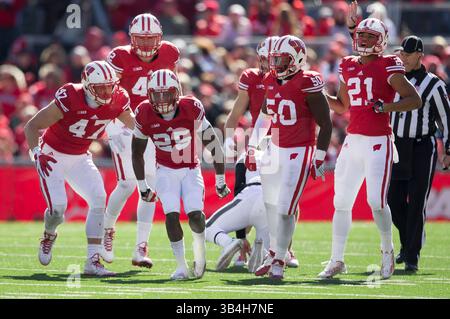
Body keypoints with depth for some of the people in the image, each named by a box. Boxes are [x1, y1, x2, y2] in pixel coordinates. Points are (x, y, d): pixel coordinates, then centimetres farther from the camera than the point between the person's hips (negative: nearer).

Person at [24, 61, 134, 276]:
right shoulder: (70, 100, -28)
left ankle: (93, 261, -10)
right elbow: (32, 126, -20)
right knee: (57, 207, -16)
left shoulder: (117, 101, -13)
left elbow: (136, 127, 8)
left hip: (80, 158, 5)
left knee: (99, 200, -14)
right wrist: (35, 151, -31)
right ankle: (48, 236, 22)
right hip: (53, 155, -5)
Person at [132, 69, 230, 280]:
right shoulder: (145, 115, -15)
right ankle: (182, 266, -6)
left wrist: (220, 181, -6)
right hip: (166, 171, 1)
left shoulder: (191, 109, -20)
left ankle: (199, 250, 14)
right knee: (172, 215, -17)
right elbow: (137, 152, 1)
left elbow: (213, 144, -11)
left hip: (191, 170, -1)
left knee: (195, 214, -17)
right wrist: (142, 186, 4)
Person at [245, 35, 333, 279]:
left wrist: (319, 159, -11)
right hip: (274, 149, 7)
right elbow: (264, 116, 22)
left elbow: (325, 124, -11)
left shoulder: (307, 84, -15)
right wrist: (252, 147, 21)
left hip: (298, 153, -7)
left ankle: (279, 261, 4)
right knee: (271, 204, 12)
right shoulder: (271, 82, 6)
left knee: (285, 208, -8)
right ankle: (274, 253, 28)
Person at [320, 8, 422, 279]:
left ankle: (388, 251, 12)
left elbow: (415, 99, -11)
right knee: (342, 202, 6)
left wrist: (384, 107, -22)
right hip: (353, 141, 6)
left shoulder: (388, 67, -7)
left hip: (378, 142, -6)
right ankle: (337, 260, 13)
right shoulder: (349, 67, 13)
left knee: (377, 201, -11)